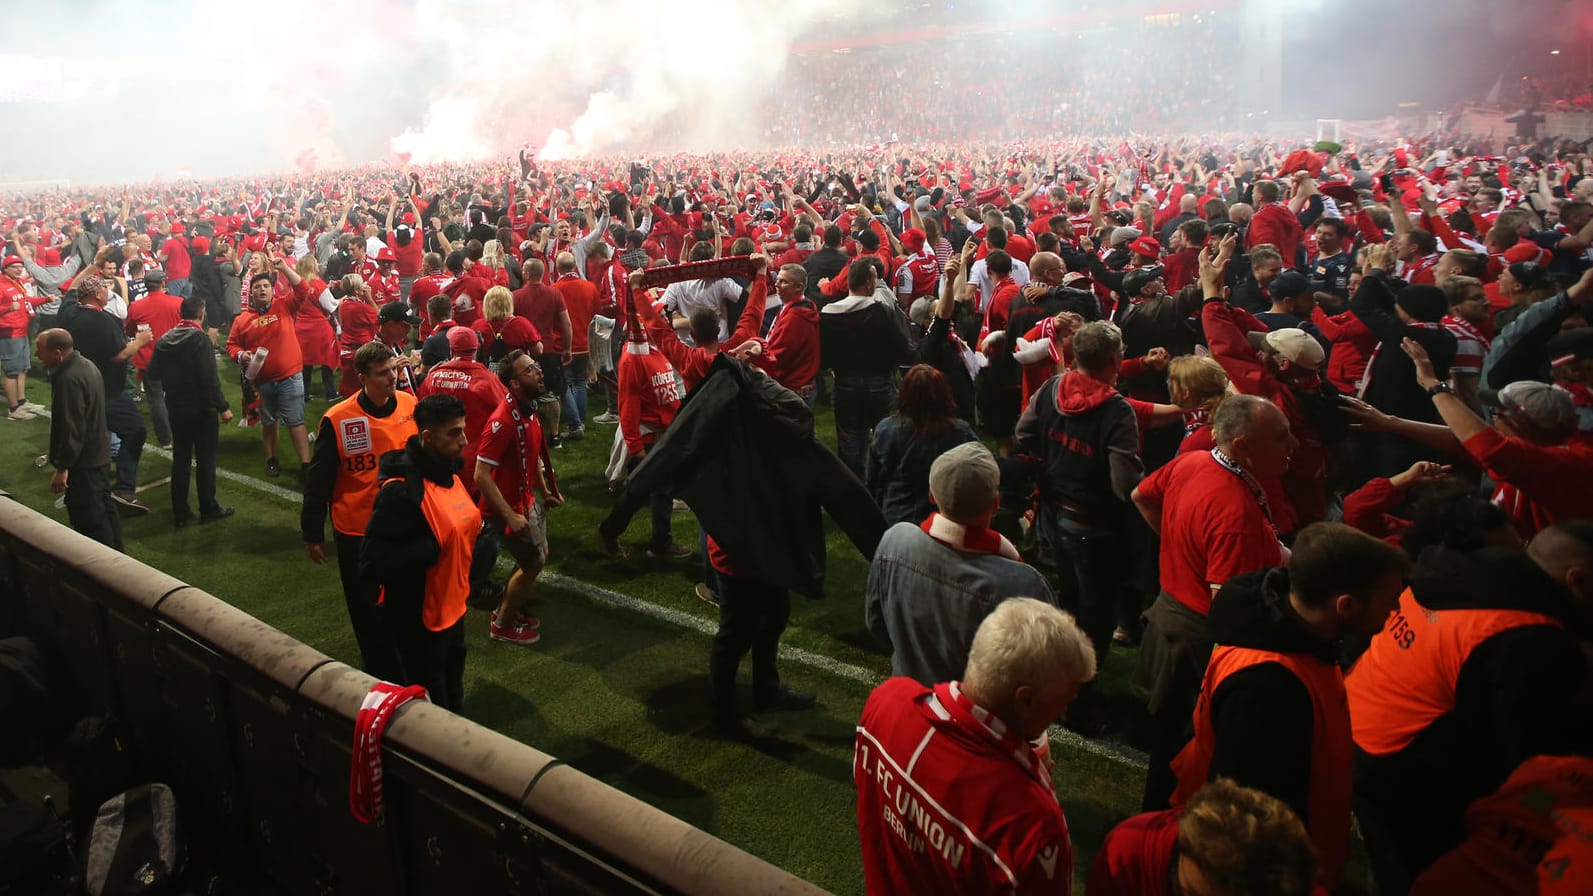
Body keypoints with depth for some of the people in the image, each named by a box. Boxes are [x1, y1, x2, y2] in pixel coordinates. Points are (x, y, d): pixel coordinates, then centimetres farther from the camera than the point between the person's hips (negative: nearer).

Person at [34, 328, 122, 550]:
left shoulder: (69, 379, -24)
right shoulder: (85, 365, 7)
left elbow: (71, 428, -26)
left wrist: (62, 467, -22)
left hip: (84, 462, -10)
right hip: (100, 454, 10)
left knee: (87, 518, -2)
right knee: (104, 505, 20)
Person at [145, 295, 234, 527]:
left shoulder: (164, 340, 4)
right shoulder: (200, 339, -17)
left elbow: (153, 373, 10)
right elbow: (209, 378, -21)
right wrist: (223, 407, -16)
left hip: (176, 409, 6)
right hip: (202, 409, -6)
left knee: (180, 459, 12)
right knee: (206, 459, 5)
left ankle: (180, 512, 16)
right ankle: (208, 509, 11)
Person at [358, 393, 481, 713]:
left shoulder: (448, 474, 1)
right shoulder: (401, 491, -27)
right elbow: (372, 563, -28)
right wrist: (430, 551, -28)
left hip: (453, 607, 8)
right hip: (419, 619, -8)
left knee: (452, 693, 27)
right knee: (431, 706, 10)